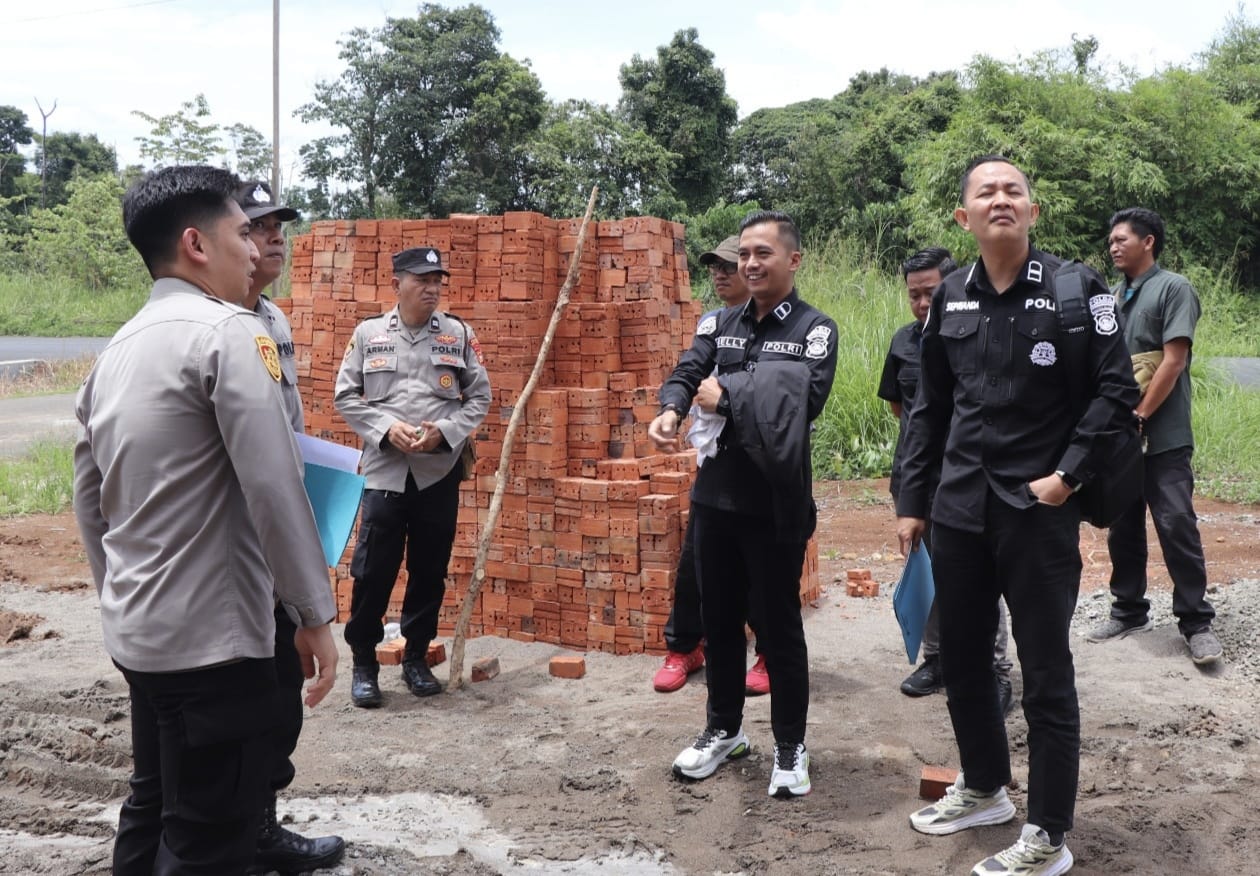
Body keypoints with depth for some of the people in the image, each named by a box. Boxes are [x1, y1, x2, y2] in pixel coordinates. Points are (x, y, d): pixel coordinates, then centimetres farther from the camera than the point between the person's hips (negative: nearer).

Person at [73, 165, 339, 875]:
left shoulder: (118, 349, 11)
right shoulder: (228, 331, -14)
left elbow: (89, 498, 16)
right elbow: (275, 487, -21)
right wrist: (316, 613, -15)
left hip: (138, 632, 9)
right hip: (213, 636, -9)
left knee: (154, 810, 20)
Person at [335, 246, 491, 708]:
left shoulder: (458, 333, 4)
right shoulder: (368, 333, 2)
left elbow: (480, 396, 4)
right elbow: (346, 396, 3)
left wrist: (444, 431, -11)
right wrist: (387, 428, -12)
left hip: (440, 472, 1)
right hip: (384, 471, -1)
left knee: (430, 571, 10)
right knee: (372, 571, -1)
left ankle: (416, 658, 26)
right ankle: (364, 663, 15)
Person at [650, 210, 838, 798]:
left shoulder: (814, 328, -6)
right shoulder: (721, 323, 11)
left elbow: (805, 396, -22)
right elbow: (687, 372, -1)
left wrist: (727, 396, -16)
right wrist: (670, 410, -23)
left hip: (775, 504, -5)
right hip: (715, 495, 6)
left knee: (778, 624, 4)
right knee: (719, 618, 16)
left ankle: (790, 746, 20)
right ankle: (724, 729, 32)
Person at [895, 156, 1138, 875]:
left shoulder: (1076, 288, -6)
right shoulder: (951, 298, 8)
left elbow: (1117, 392, -6)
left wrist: (1067, 474, -14)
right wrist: (912, 501, 11)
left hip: (1039, 511, -5)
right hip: (959, 510, 5)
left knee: (1046, 675, 3)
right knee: (962, 659, 16)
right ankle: (984, 789, 37)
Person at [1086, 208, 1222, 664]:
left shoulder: (1173, 289, -4)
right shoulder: (1112, 296, 13)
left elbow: (1173, 361, -12)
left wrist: (1139, 417, -13)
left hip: (1162, 435, -6)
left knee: (1176, 524, -7)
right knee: (1122, 527, 11)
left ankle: (1196, 622, 2)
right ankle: (1129, 611, 22)